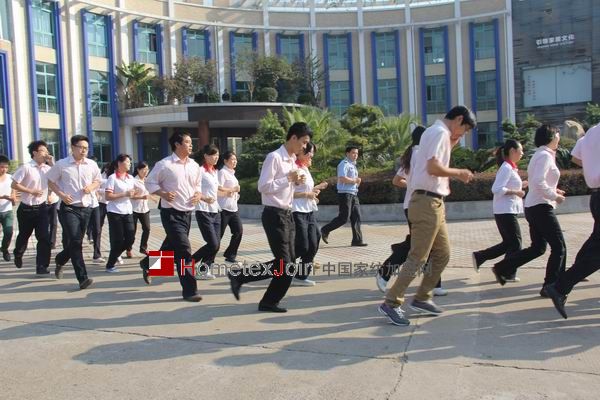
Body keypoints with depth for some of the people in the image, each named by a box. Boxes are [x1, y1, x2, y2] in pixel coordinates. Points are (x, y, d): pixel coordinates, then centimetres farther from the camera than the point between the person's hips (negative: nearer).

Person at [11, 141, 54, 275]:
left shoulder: (47, 168, 2)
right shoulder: (26, 167, -12)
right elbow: (14, 185, -10)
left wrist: (52, 163, -9)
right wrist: (31, 191, -16)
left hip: (42, 208, 3)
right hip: (26, 209, -3)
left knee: (44, 238, -6)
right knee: (24, 236, 17)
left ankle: (42, 267, 1)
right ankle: (18, 255, 47)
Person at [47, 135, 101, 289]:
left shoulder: (92, 165, 3)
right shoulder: (61, 164, -5)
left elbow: (97, 181, 16)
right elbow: (51, 181, 5)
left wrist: (91, 187, -6)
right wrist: (61, 195, -11)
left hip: (85, 208, 4)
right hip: (69, 208, -4)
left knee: (75, 242, 15)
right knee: (75, 242, -13)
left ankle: (60, 260, 47)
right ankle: (83, 278, -12)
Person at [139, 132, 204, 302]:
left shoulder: (194, 165, 8)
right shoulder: (164, 164, -10)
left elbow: (197, 185, 21)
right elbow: (150, 182, -3)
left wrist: (199, 194, -1)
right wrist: (163, 194, -19)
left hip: (187, 213, 7)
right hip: (171, 214, -7)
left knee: (171, 247, 19)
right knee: (184, 251, -12)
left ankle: (147, 264, 47)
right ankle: (189, 290, -2)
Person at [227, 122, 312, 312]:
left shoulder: (292, 160, 15)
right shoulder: (274, 157, -14)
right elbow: (263, 186, -21)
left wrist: (296, 181, 5)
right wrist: (288, 179, -18)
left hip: (287, 214, 9)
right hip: (274, 215, -9)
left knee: (288, 262, 10)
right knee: (284, 263, -5)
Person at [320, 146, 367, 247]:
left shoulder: (353, 165, 21)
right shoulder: (344, 164, -10)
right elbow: (342, 179, -23)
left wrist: (357, 181, 6)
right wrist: (354, 180, -10)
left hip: (353, 194, 10)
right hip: (345, 194, -10)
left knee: (356, 217, 5)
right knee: (343, 218, -8)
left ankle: (357, 240, 7)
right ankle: (325, 230, 6)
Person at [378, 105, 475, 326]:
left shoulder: (435, 132, 22)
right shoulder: (440, 132, -10)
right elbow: (433, 167, -21)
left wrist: (451, 145, 15)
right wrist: (458, 172, -7)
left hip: (433, 202, 10)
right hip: (427, 202, -10)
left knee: (443, 254, 14)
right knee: (418, 257, -8)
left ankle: (422, 298, 22)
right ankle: (391, 303, -3)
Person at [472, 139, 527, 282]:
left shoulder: (510, 167, 15)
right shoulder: (507, 168, -15)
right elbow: (496, 189, -23)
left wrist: (520, 185, 12)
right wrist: (516, 192, -18)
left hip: (507, 211, 10)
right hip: (505, 211, -10)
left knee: (508, 243, 14)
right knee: (515, 243, 0)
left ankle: (479, 257, 17)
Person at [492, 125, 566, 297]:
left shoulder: (539, 154, 18)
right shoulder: (545, 155, -13)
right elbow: (539, 182, -25)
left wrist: (553, 191, 12)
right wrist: (555, 196, -15)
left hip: (533, 207, 10)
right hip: (541, 207, -10)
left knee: (537, 247, 14)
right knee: (559, 247, -2)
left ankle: (502, 268, 13)